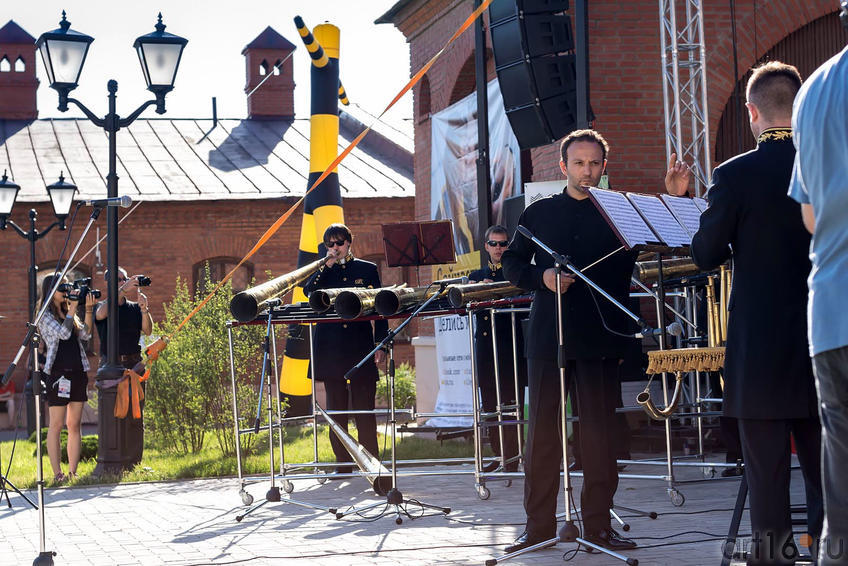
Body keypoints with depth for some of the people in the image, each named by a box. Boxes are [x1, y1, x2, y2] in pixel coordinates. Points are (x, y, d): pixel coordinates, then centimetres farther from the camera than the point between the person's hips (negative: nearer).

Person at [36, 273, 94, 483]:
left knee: (75, 425, 6)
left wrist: (88, 310, -3)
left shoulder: (68, 313, 17)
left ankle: (73, 472, 9)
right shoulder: (45, 316, -2)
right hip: (58, 373, -7)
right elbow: (63, 333, -15)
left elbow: (85, 334, 6)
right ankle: (57, 473, -4)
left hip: (78, 371, 7)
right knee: (56, 425, -4)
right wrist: (73, 308, -12)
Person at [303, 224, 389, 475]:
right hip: (330, 348, 2)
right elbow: (308, 292, -6)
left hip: (360, 345, -2)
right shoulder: (323, 272, 14)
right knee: (336, 406, 3)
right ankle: (343, 464, 8)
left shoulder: (368, 269, 10)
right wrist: (327, 265, -7)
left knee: (364, 406, -4)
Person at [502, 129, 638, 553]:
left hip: (600, 338, -1)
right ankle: (539, 523, 9)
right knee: (542, 432, 2)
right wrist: (541, 277, -8)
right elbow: (512, 264, 12)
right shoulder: (539, 213, 11)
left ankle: (598, 524, 8)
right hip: (548, 337, 1)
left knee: (600, 433, 1)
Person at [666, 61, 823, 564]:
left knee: (767, 465, 2)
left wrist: (683, 199, 9)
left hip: (760, 344, -3)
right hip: (824, 342, 3)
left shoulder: (734, 175, -11)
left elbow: (707, 255, -4)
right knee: (823, 458, 11)